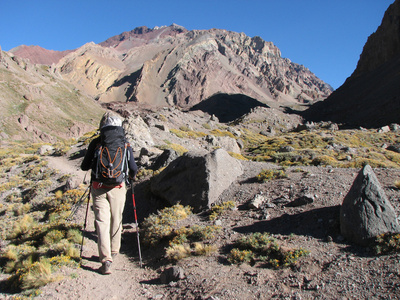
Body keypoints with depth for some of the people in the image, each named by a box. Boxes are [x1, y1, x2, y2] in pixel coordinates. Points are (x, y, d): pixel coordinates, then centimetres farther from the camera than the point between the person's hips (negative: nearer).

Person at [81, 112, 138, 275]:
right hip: (118, 188, 1)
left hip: (98, 188, -1)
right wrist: (132, 175, 24)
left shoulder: (96, 143, -2)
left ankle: (106, 260, -5)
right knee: (116, 220, 19)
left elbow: (84, 166, 3)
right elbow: (133, 168, 1)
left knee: (102, 222, 2)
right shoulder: (125, 144, 0)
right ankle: (114, 251, 35)